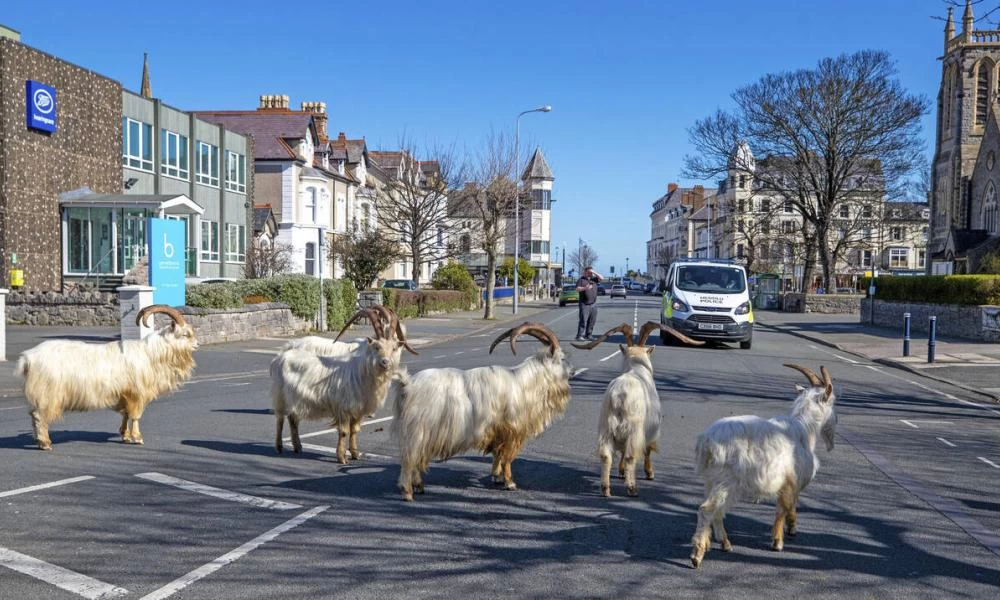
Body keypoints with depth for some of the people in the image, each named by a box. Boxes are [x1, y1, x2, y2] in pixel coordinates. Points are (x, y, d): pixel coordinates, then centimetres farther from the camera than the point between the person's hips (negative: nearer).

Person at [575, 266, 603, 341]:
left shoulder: (593, 279, 16)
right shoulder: (581, 280, 1)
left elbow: (601, 278, 6)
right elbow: (577, 289, -11)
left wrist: (595, 273, -2)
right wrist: (585, 288, -29)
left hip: (593, 304, 6)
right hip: (584, 304, -6)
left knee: (592, 321, 6)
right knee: (583, 320, -12)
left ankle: (588, 335, 14)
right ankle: (579, 336, -13)